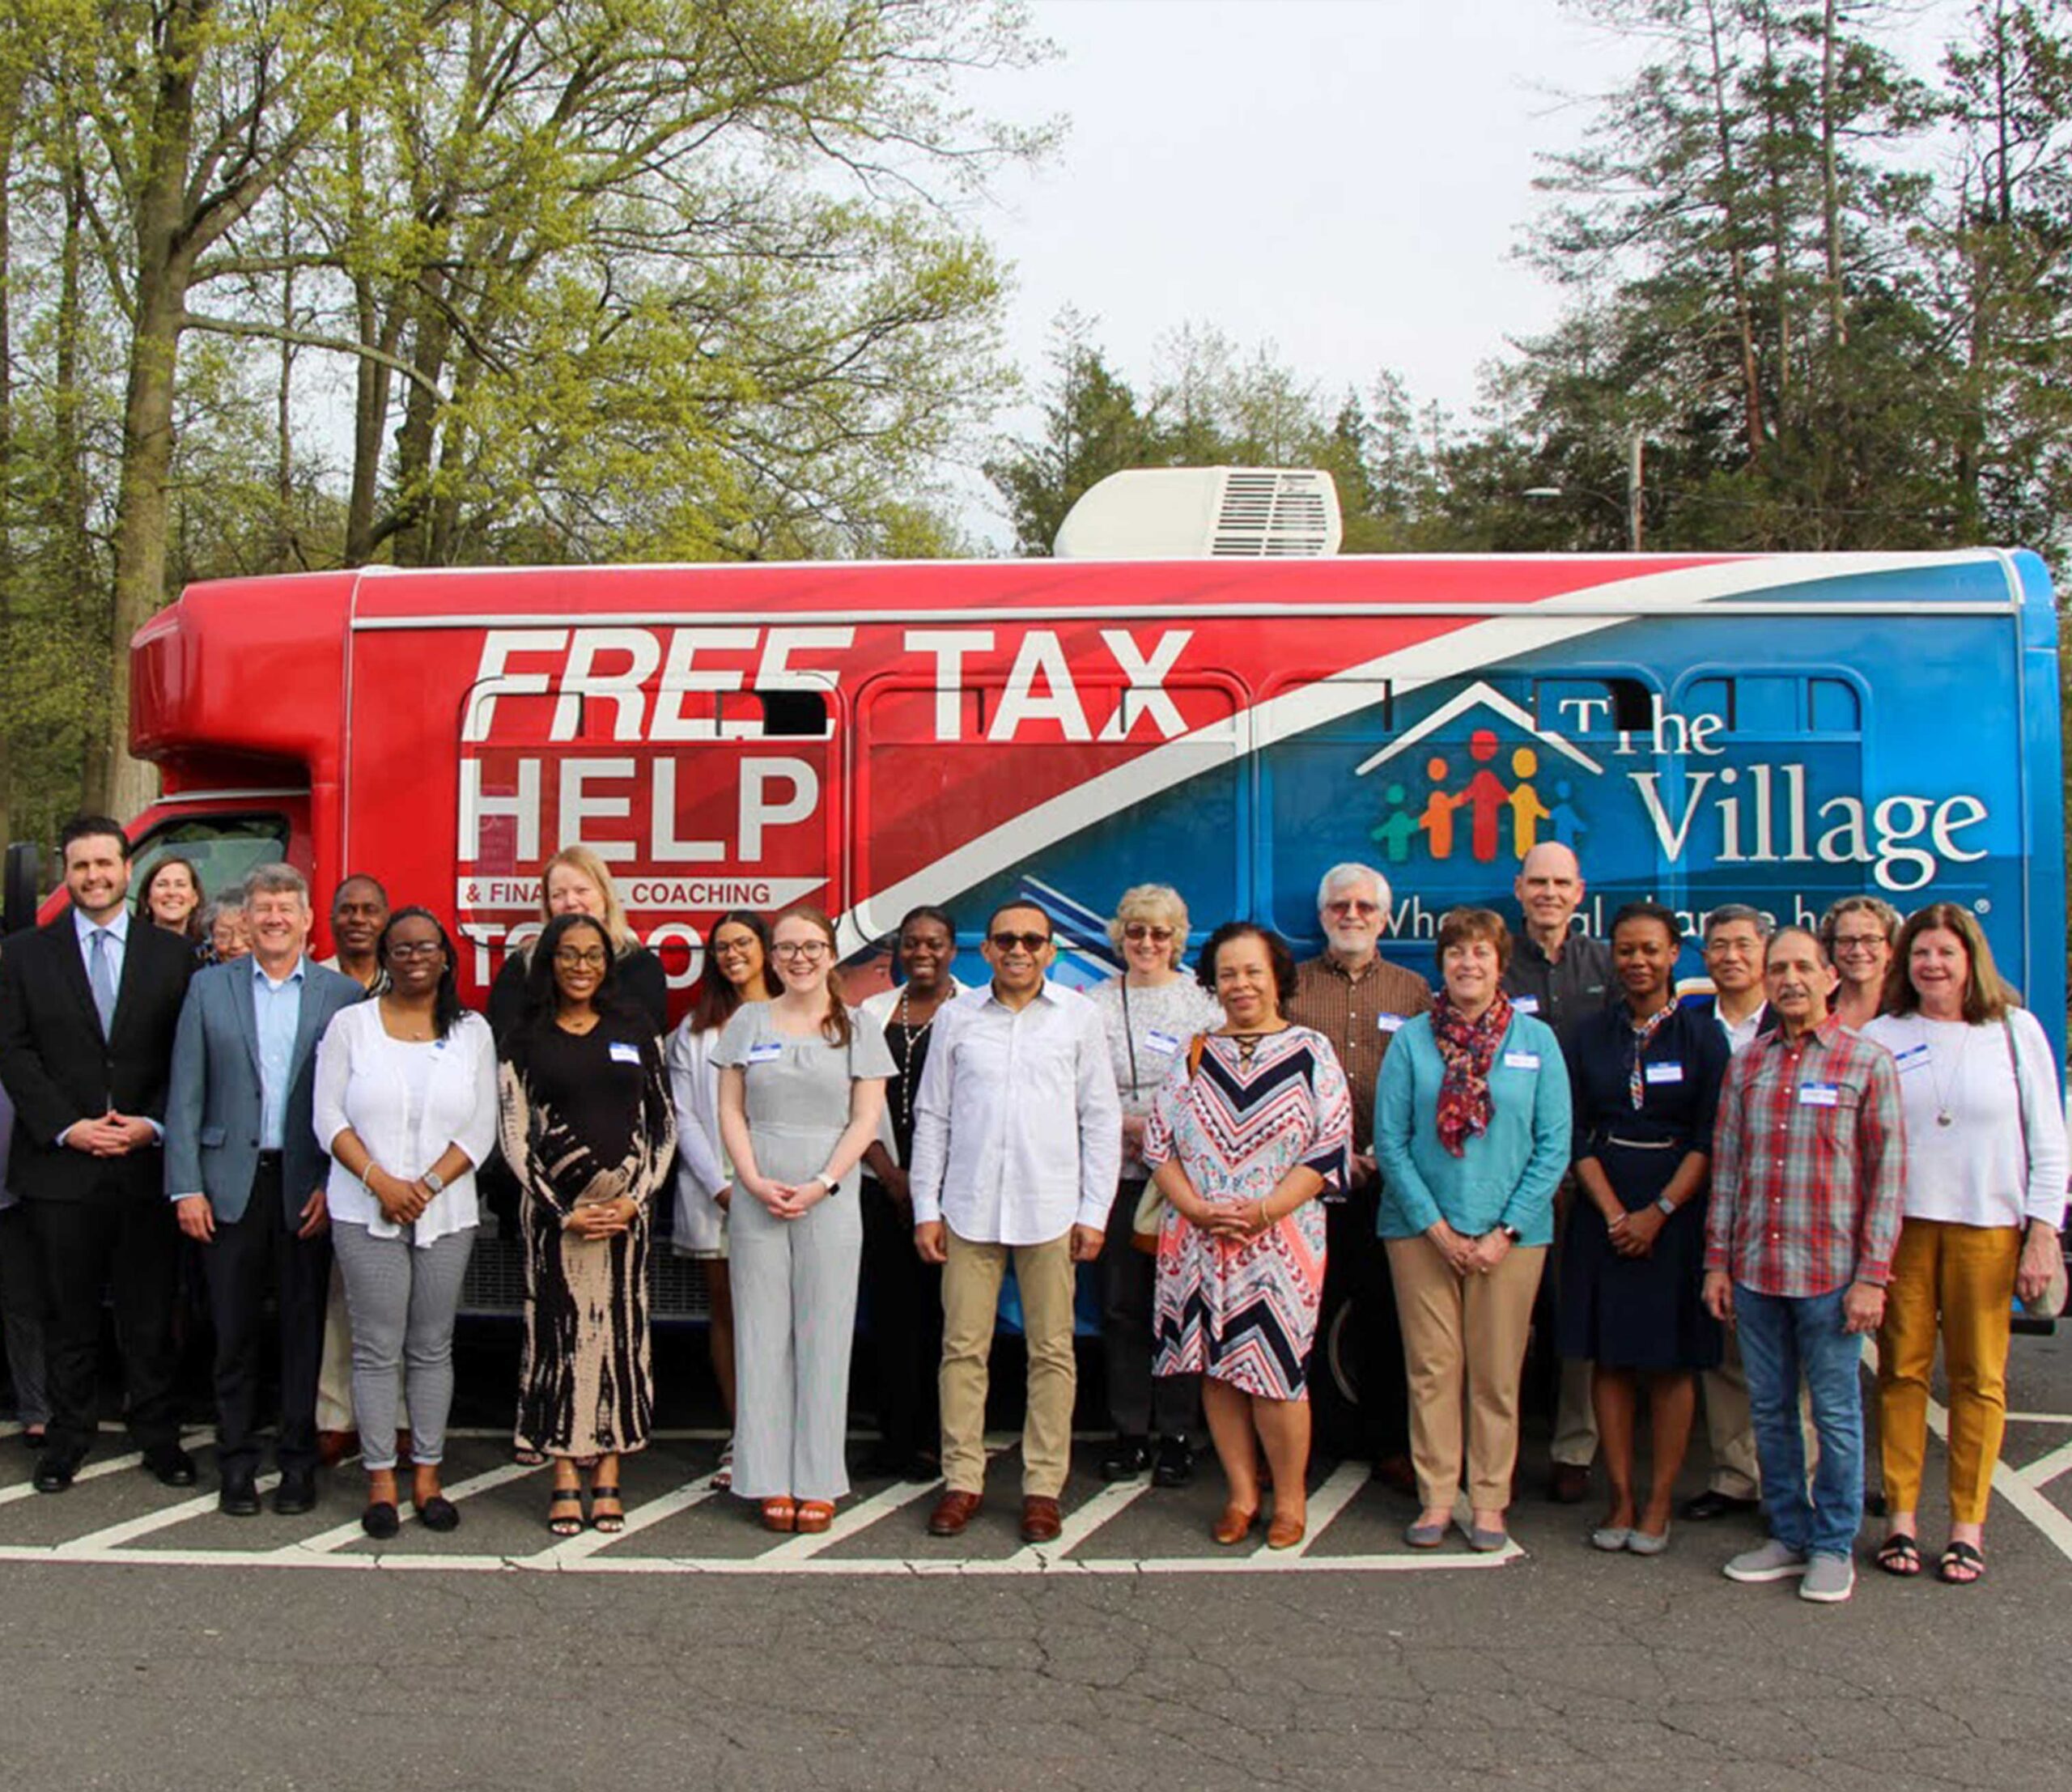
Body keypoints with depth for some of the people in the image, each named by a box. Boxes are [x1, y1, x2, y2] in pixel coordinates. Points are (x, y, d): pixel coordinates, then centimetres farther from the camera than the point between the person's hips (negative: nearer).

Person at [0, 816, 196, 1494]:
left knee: (151, 1311, 6)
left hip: (148, 1163, 0)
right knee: (69, 1312, 9)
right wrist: (66, 1128, -10)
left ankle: (159, 1436, 16)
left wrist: (154, 1125, -10)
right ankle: (67, 1437, 21)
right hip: (59, 1165, 0)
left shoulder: (171, 954, 6)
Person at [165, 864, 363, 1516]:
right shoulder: (209, 987, 6)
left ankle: (298, 1461, 17)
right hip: (230, 1183, 1)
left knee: (304, 1327, 6)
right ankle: (237, 1463, 18)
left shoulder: (342, 994, 2)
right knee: (235, 1329, 7)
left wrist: (334, 1186, -9)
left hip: (307, 1186, -1)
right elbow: (186, 1095, 3)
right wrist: (186, 1186, -3)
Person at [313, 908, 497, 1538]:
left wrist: (429, 1184, -10)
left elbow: (482, 1127, 2)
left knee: (433, 1348, 6)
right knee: (376, 1349, 0)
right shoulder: (350, 1025, 4)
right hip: (366, 1213, -1)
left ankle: (427, 1476, 14)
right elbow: (329, 1119, -2)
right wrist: (381, 1182, -13)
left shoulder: (472, 1031, 7)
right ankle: (380, 1480, 9)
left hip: (447, 1214, 1)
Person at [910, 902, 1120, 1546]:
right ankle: (962, 1481, 15)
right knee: (963, 1347, 4)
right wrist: (925, 1208, 5)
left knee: (1052, 1350, 4)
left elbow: (1101, 1117, 6)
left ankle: (1043, 1487, 13)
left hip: (1050, 1209, -1)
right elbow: (932, 1115, 9)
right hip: (970, 1206, 1)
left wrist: (1094, 1210, 1)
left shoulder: (1078, 1016, 5)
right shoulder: (956, 1017, 7)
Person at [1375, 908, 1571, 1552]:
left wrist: (1506, 1231, -7)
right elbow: (1389, 1139, -1)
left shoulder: (1537, 1040, 3)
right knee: (1432, 1368, 4)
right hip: (1421, 1228, 0)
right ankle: (1436, 1497, 15)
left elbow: (1554, 1147, 1)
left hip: (1511, 1232, 0)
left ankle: (1489, 1500, 17)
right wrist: (1437, 1227, -8)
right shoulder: (1413, 1039, 2)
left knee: (1497, 1373, 5)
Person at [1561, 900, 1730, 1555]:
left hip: (1677, 1209, -2)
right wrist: (1615, 1214, -8)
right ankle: (1621, 1499, 11)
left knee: (1670, 1361, 1)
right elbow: (1576, 1134, 3)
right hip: (1603, 1210, 2)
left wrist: (1658, 1213, -13)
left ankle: (1659, 1502, 10)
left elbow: (1711, 1139, -5)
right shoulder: (1589, 1035, 7)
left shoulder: (1701, 1034, 0)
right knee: (1609, 1356, 3)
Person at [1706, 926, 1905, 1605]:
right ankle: (1789, 1535, 24)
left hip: (1830, 1272, -4)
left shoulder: (1868, 1062, -2)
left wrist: (1872, 1275, -9)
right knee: (1770, 1411, 11)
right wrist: (1718, 1261, 7)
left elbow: (1887, 1174, -4)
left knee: (1835, 1414, 5)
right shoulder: (1746, 1064, 9)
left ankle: (1834, 1547, 18)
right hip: (1753, 1270, 4)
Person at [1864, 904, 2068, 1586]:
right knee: (1902, 1371, 3)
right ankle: (1900, 1518, 11)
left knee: (1978, 1377, 3)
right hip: (1901, 1223, 1)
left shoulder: (2015, 1030, 5)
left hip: (1987, 1227, 0)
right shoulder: (1879, 1038, 5)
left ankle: (1968, 1524, 12)